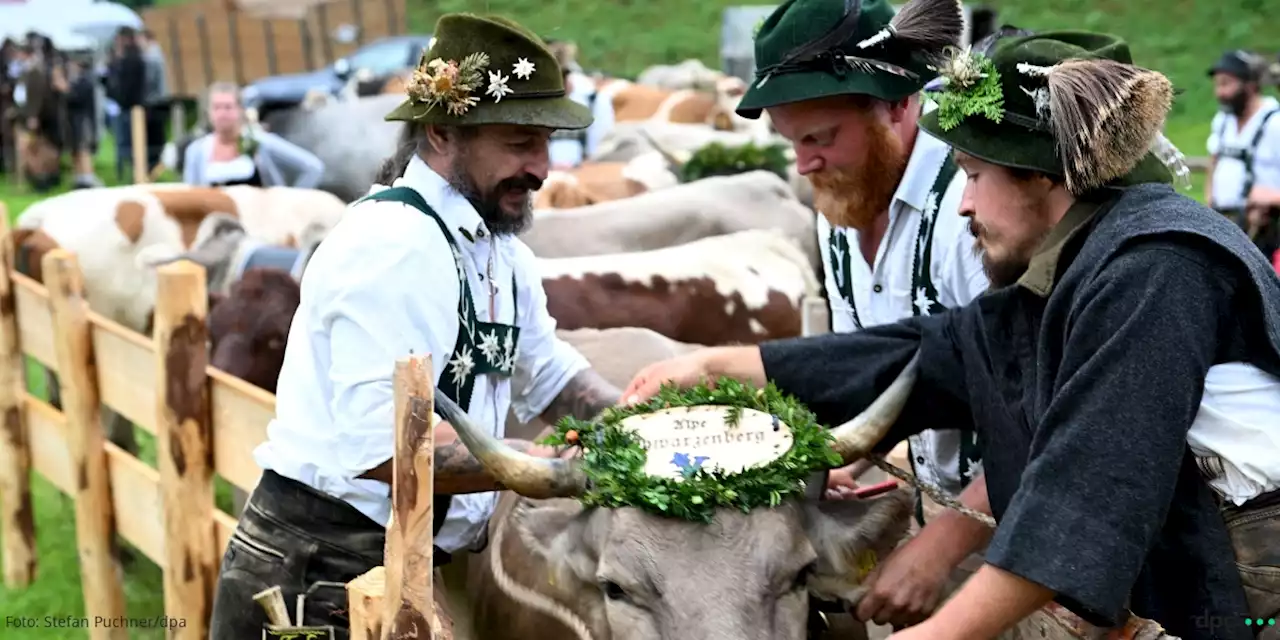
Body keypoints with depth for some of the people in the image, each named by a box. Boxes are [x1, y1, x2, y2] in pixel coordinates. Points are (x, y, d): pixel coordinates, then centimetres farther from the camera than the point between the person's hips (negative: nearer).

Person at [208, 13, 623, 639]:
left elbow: (550, 375, 23)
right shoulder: (392, 245, -21)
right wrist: (554, 463, -24)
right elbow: (384, 444, -29)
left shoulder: (502, 252, 10)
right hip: (314, 580, -9)